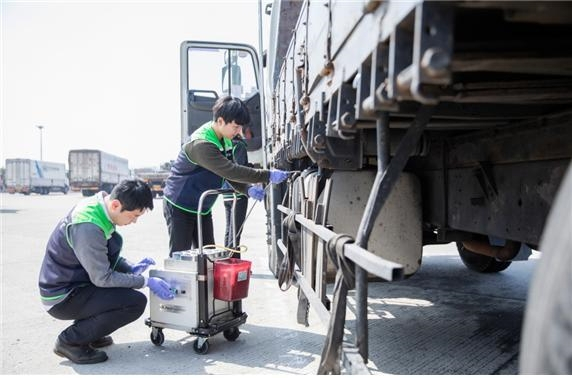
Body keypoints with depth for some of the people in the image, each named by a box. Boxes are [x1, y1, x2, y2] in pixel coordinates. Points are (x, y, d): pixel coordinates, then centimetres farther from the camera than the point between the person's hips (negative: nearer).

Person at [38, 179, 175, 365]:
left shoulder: (97, 204, -2)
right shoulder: (88, 227, -29)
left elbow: (103, 257, 13)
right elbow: (102, 278, -20)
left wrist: (131, 268, 1)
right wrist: (146, 282, -14)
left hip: (71, 282, 9)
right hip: (62, 298, -9)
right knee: (137, 302, -18)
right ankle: (70, 340, -3)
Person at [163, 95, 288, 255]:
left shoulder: (225, 140, 1)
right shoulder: (200, 144, -29)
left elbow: (230, 173, 1)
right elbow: (230, 170, -35)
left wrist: (249, 189, -19)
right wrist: (267, 175, -34)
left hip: (202, 208, 9)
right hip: (180, 207, -8)